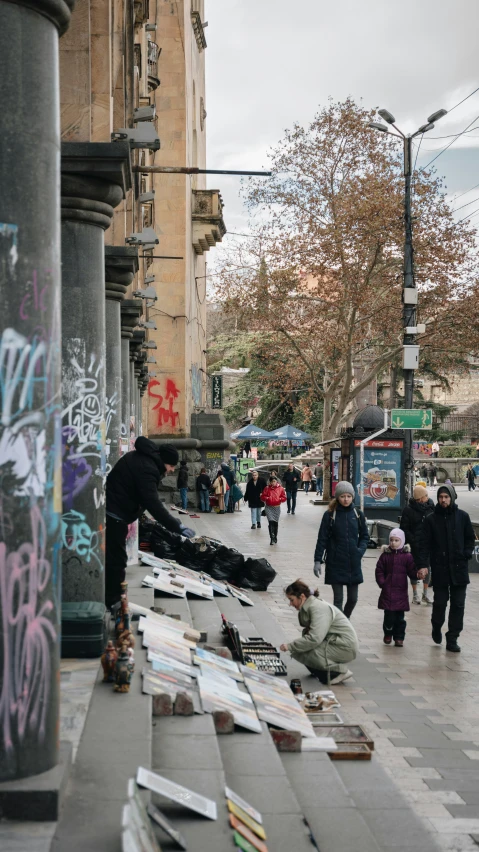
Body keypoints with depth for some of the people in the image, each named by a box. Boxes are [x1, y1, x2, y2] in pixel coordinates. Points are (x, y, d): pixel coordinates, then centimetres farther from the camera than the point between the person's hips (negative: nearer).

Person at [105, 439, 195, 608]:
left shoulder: (141, 457, 12)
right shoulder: (146, 468, -22)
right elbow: (152, 503, -30)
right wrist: (177, 527, -32)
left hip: (110, 513, 11)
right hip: (114, 516, -11)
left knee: (113, 558, 16)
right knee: (116, 559, -4)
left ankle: (112, 601, 24)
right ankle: (114, 603, 2)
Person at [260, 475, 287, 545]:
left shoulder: (280, 488, 1)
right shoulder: (267, 488, 1)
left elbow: (284, 498, 3)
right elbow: (262, 497, 5)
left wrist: (279, 499, -16)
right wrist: (267, 498, -14)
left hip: (277, 507, 1)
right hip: (269, 507, -1)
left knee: (275, 523, 9)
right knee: (271, 521, -15)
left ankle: (275, 538, 25)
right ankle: (272, 538, -16)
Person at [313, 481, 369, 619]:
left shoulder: (358, 515, 4)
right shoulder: (330, 515, -4)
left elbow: (364, 536, 13)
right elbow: (322, 539, -3)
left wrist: (361, 550, -6)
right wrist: (318, 560, -7)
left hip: (353, 563, 3)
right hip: (335, 564, -3)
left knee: (353, 598, 9)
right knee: (338, 599, -2)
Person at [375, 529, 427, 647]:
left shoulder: (407, 556, 1)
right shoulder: (385, 555, 2)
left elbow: (412, 571, 0)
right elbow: (379, 571, 5)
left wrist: (418, 574, -21)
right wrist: (382, 583, -7)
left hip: (401, 592, 0)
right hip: (387, 592, 0)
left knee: (400, 617, 5)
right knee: (389, 615, -1)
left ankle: (399, 637, 16)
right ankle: (388, 634, 23)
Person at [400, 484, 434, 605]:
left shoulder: (431, 507, 0)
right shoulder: (409, 509, -8)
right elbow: (404, 529, -6)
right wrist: (413, 540, -15)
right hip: (414, 545, -3)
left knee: (427, 567, 8)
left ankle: (425, 594, 19)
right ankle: (415, 594, 18)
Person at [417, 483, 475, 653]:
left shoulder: (462, 516, 3)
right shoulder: (431, 519, 2)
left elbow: (470, 538, 11)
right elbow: (426, 544, 0)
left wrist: (466, 554, -5)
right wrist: (422, 564, -10)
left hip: (459, 569, 1)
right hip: (439, 569, -1)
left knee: (458, 605, 1)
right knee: (440, 602, 2)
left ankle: (452, 639, 9)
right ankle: (436, 627, 31)